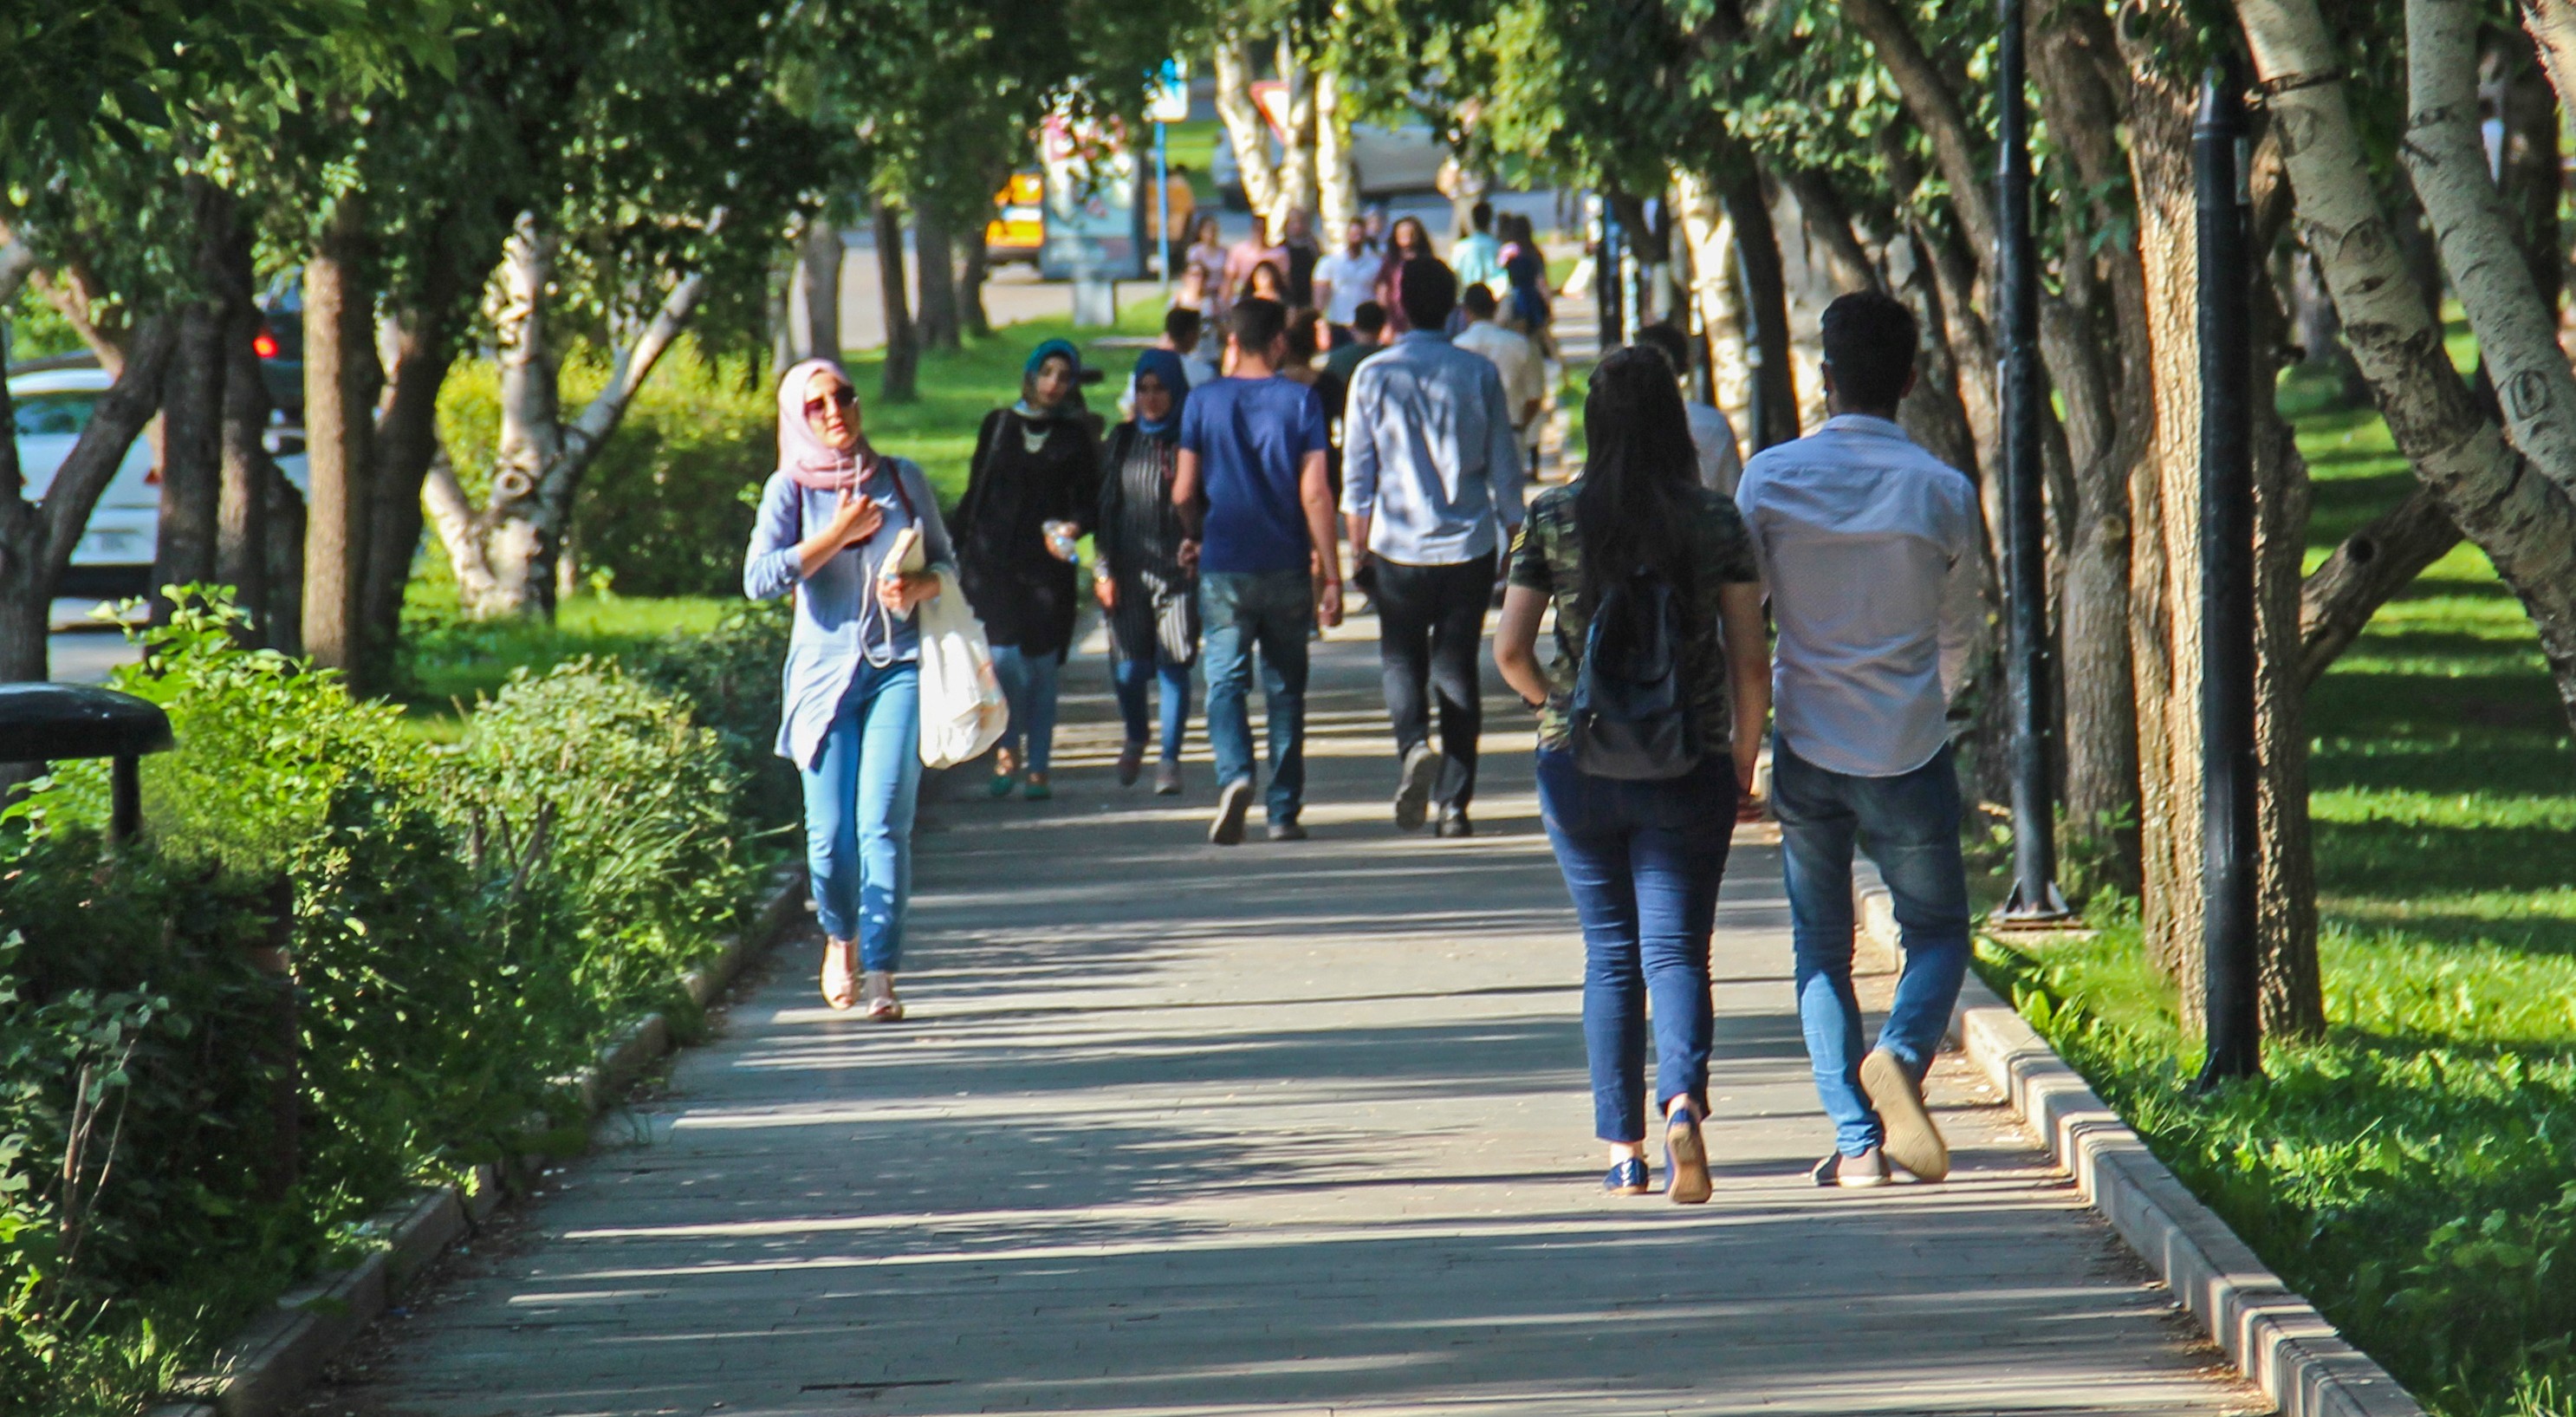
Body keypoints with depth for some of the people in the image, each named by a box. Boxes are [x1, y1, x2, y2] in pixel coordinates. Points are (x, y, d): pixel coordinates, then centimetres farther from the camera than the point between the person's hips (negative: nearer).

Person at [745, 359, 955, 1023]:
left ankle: (881, 974, -10)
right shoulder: (790, 489, 3)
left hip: (898, 665, 0)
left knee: (883, 824, -12)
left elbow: (946, 562, 15)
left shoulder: (901, 479, 8)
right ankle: (840, 937, 28)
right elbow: (759, 579, -9)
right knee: (830, 833, -2)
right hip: (825, 669, 0)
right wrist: (840, 533, -12)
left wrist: (920, 587, -8)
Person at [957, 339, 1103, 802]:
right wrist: (959, 554, 10)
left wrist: (1071, 527, -16)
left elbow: (1088, 501, 6)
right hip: (994, 558, 0)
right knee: (1002, 657, -12)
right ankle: (1008, 751, 7)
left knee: (1041, 666, 1)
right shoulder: (998, 425, 11)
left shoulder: (1076, 438, 8)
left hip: (1046, 564, 0)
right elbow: (975, 492, 15)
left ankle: (1037, 768, 10)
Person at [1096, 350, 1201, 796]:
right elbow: (1105, 506, 10)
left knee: (1173, 667, -6)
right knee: (1129, 669, -1)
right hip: (1129, 573, 2)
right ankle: (1135, 739, 27)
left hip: (1179, 571, -2)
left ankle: (1169, 761, 3)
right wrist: (1103, 569, 3)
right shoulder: (1122, 441, 9)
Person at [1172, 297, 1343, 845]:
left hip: (1223, 569, 0)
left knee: (1225, 679, 0)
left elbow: (1183, 493, 0)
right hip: (1287, 569, 0)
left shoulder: (1204, 402, 0)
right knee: (1285, 686, 10)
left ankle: (1234, 775, -26)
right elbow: (1315, 493, -9)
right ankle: (1284, 811, 12)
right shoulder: (1300, 402, -3)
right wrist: (1330, 574, -5)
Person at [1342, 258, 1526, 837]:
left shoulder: (1373, 376, -3)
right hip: (1469, 545, 1)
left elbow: (1356, 470, 0)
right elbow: (1505, 467, 2)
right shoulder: (1479, 375, -1)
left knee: (1401, 658, 12)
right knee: (1458, 668, 8)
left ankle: (1414, 745, -17)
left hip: (1398, 548, -1)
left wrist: (1357, 542, 10)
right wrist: (1515, 536, 12)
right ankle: (1455, 801, 4)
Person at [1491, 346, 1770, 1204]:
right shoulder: (1716, 523, -3)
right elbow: (1749, 663, -3)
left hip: (1578, 765, 1)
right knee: (1676, 948, 1)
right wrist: (1743, 762, 10)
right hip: (1688, 769, -1)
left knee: (1610, 954, 12)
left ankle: (1624, 1151, 13)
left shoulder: (1554, 520, -3)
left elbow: (1509, 651, -3)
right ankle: (1683, 1101, -25)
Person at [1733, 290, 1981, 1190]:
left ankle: (1855, 1138, 2)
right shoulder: (1943, 493, -6)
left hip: (1809, 747, 1)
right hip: (1910, 748, -1)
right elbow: (1957, 636, 8)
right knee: (1937, 929, 13)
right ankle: (1902, 1054, -16)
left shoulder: (1770, 479, -5)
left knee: (1821, 951, 11)